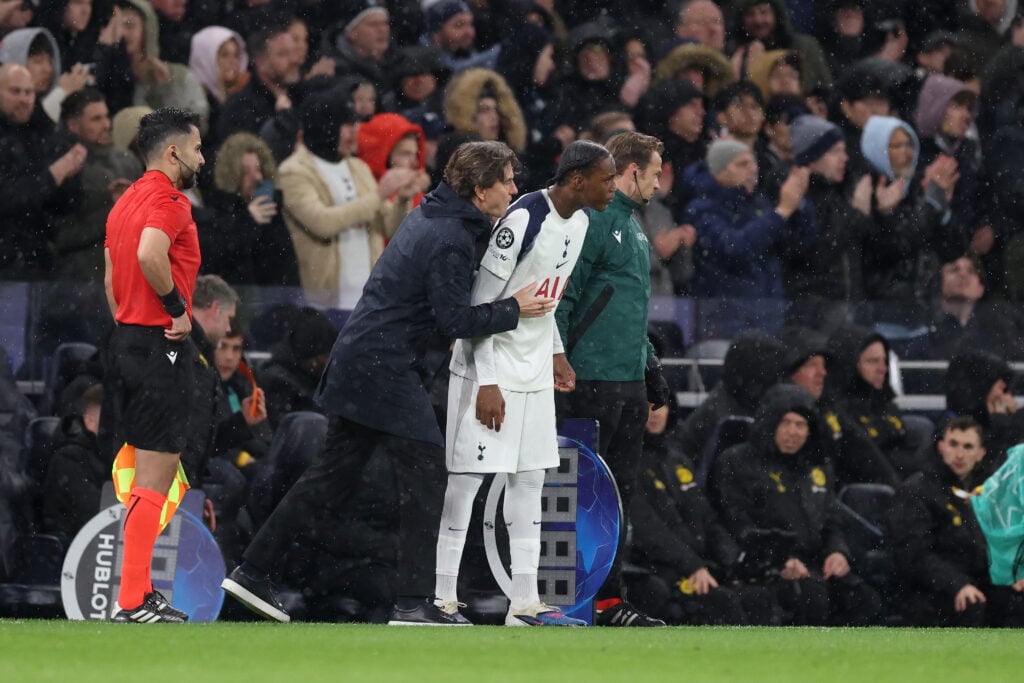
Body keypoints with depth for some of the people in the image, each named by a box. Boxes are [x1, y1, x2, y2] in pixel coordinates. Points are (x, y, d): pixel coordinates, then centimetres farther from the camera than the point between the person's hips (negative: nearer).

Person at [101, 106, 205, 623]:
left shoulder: (126, 202, 17)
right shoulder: (169, 200, -13)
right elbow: (150, 254, -31)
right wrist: (178, 308, -19)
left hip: (127, 340, 10)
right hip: (161, 345, -10)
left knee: (140, 474, 14)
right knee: (155, 478, -8)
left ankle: (137, 590, 16)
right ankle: (134, 600, -9)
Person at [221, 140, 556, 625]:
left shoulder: (430, 216, 12)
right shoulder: (450, 240, -17)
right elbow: (455, 320, -18)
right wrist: (515, 309, -9)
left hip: (355, 361, 9)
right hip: (385, 368, -9)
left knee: (333, 474, 13)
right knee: (421, 476, -4)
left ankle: (254, 571, 14)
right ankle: (414, 603, -4)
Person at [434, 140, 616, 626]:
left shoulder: (580, 220, 5)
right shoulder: (523, 220, -22)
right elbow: (479, 303, -20)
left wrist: (555, 350, 16)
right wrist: (487, 383, -21)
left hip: (534, 369, 9)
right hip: (488, 367, -9)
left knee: (529, 478, 8)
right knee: (468, 477, -4)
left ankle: (524, 603, 11)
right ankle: (442, 598, 1)